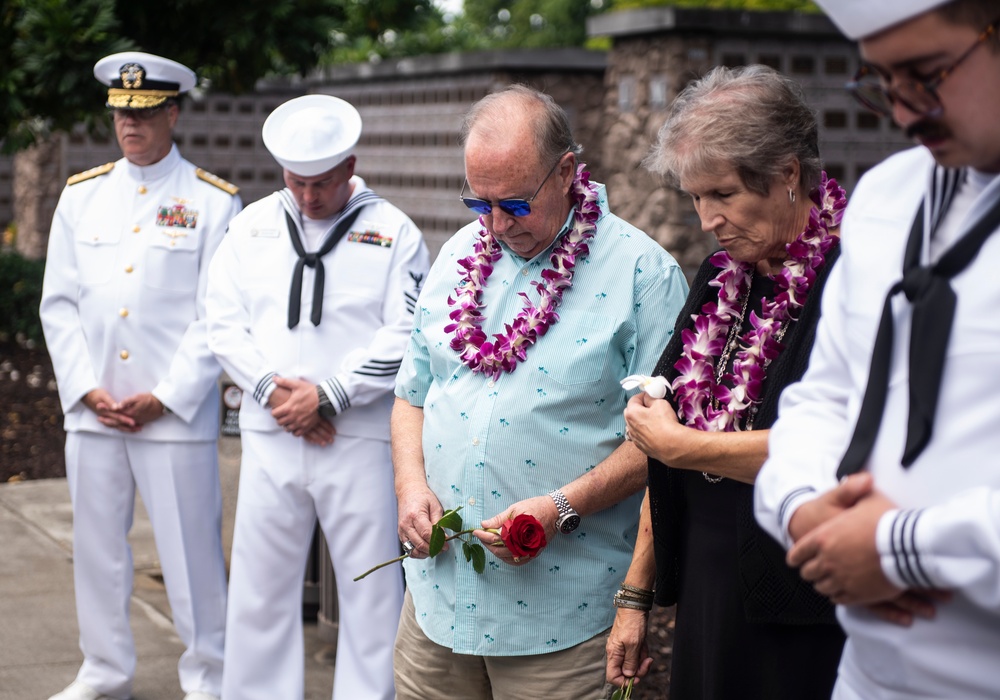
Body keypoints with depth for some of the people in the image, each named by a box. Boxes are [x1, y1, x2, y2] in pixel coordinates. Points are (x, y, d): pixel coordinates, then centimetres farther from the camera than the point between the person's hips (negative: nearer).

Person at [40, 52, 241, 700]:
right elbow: (58, 303, 9)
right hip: (93, 411, 4)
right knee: (97, 546, 12)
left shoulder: (214, 202, -2)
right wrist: (87, 389, -2)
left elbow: (218, 317, -5)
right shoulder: (81, 196, 10)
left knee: (191, 549, 1)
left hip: (175, 414, -4)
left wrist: (164, 398, -11)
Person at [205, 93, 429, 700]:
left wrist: (327, 396, -13)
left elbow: (405, 337, -8)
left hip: (361, 439, -3)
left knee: (372, 593, 2)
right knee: (259, 588, 8)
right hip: (272, 437, 3)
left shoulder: (393, 231, 1)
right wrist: (271, 387, -8)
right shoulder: (253, 225, 11)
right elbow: (225, 321, 8)